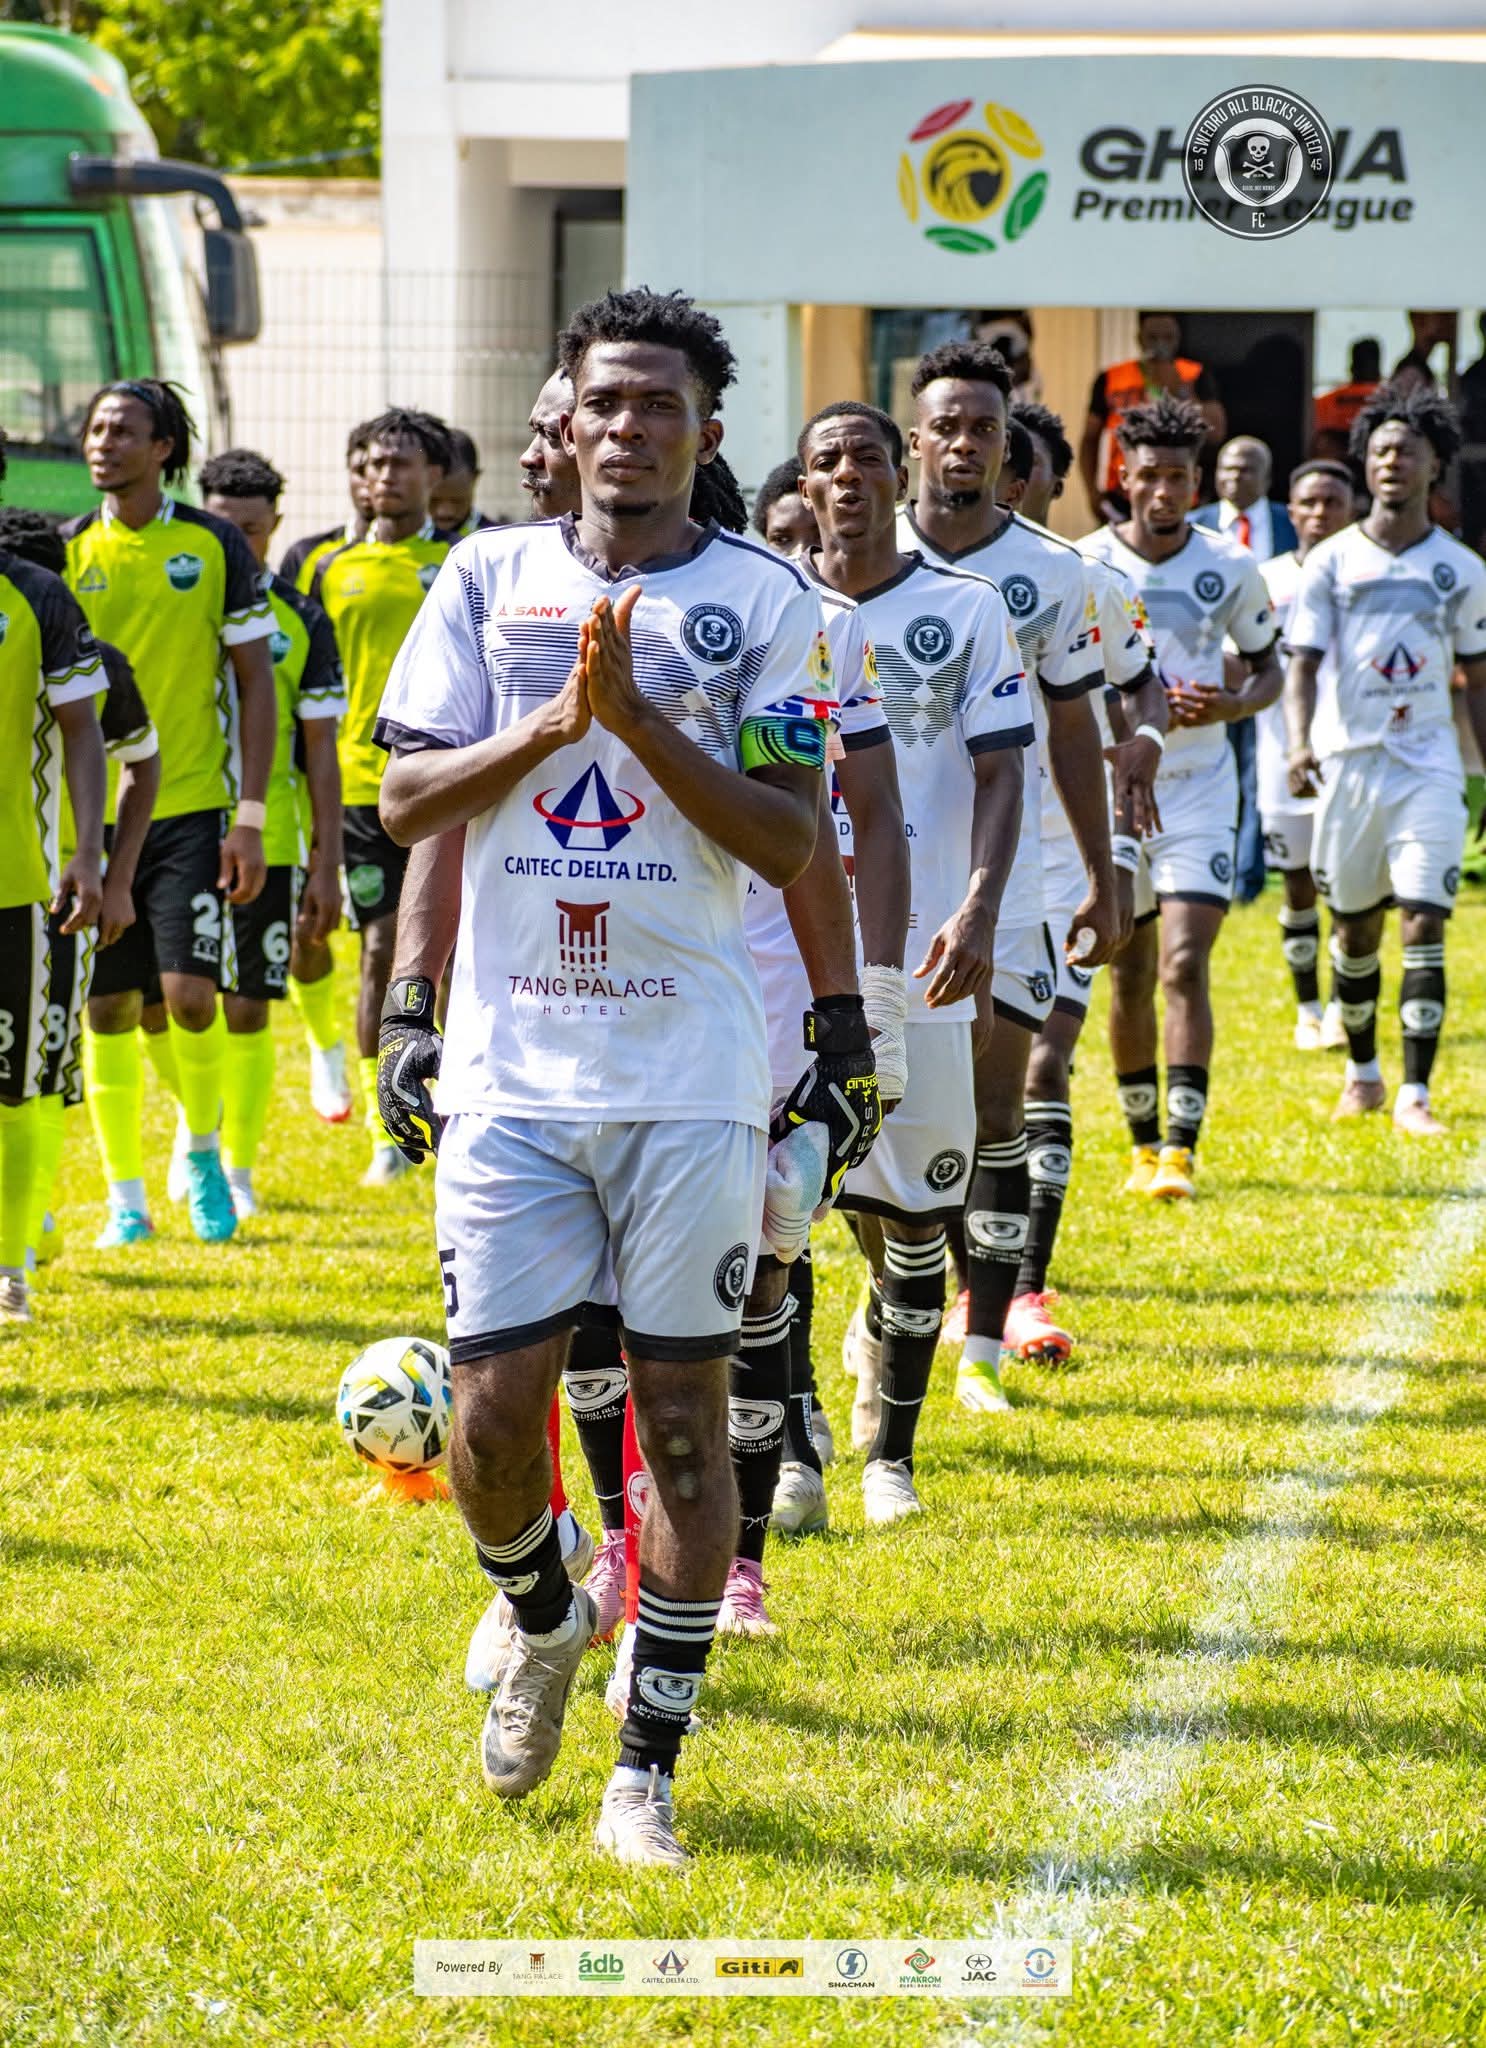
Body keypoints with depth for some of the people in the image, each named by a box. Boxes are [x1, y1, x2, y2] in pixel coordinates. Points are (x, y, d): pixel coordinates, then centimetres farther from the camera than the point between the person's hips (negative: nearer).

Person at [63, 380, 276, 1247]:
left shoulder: (215, 545, 0)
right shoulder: (66, 553, 4)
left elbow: (255, 680, 2)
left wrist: (250, 816, -5)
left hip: (192, 808, -2)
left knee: (190, 992, -12)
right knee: (108, 1007, 3)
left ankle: (203, 1148, 15)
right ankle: (126, 1197, 14)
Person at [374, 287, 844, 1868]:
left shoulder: (764, 601, 0)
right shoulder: (490, 577, 7)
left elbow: (787, 840, -7)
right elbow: (405, 797, 4)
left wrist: (639, 713, -16)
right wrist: (551, 722, -11)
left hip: (690, 1071, -2)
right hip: (512, 1068, 2)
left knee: (682, 1405, -1)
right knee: (494, 1398, -3)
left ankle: (648, 1765, 8)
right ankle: (541, 1625, 29)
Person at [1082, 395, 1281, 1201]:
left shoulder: (1229, 568, -1)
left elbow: (1268, 670, 10)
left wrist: (1227, 707, -12)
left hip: (1199, 789, -1)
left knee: (1184, 967, -13)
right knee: (1129, 977, 8)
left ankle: (1180, 1150, -16)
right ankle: (1142, 1143, 23)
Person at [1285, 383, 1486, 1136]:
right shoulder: (1332, 561, 2)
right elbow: (1303, 662, -4)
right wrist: (1299, 741, -22)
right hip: (1348, 759, 0)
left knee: (1424, 926, -11)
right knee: (1354, 928, 10)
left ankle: (1415, 1094, -11)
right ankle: (1362, 1071, 29)